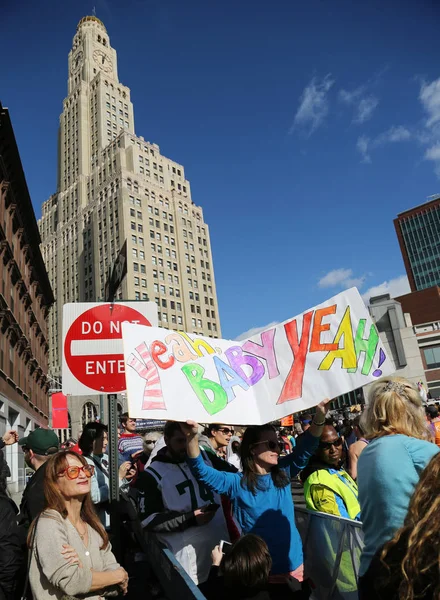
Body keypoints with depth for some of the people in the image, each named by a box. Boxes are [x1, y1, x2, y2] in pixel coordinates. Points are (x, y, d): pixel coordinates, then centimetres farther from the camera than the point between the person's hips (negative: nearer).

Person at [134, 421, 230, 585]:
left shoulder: (204, 457, 6)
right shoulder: (152, 476, -7)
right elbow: (148, 520, -10)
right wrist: (190, 519, -14)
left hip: (222, 541, 4)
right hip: (189, 554, -4)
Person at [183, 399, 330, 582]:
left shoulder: (283, 473, 0)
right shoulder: (237, 483, -11)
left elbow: (305, 449, -5)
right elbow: (202, 472, -20)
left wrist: (320, 417, -21)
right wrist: (192, 437, -37)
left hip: (294, 563, 4)